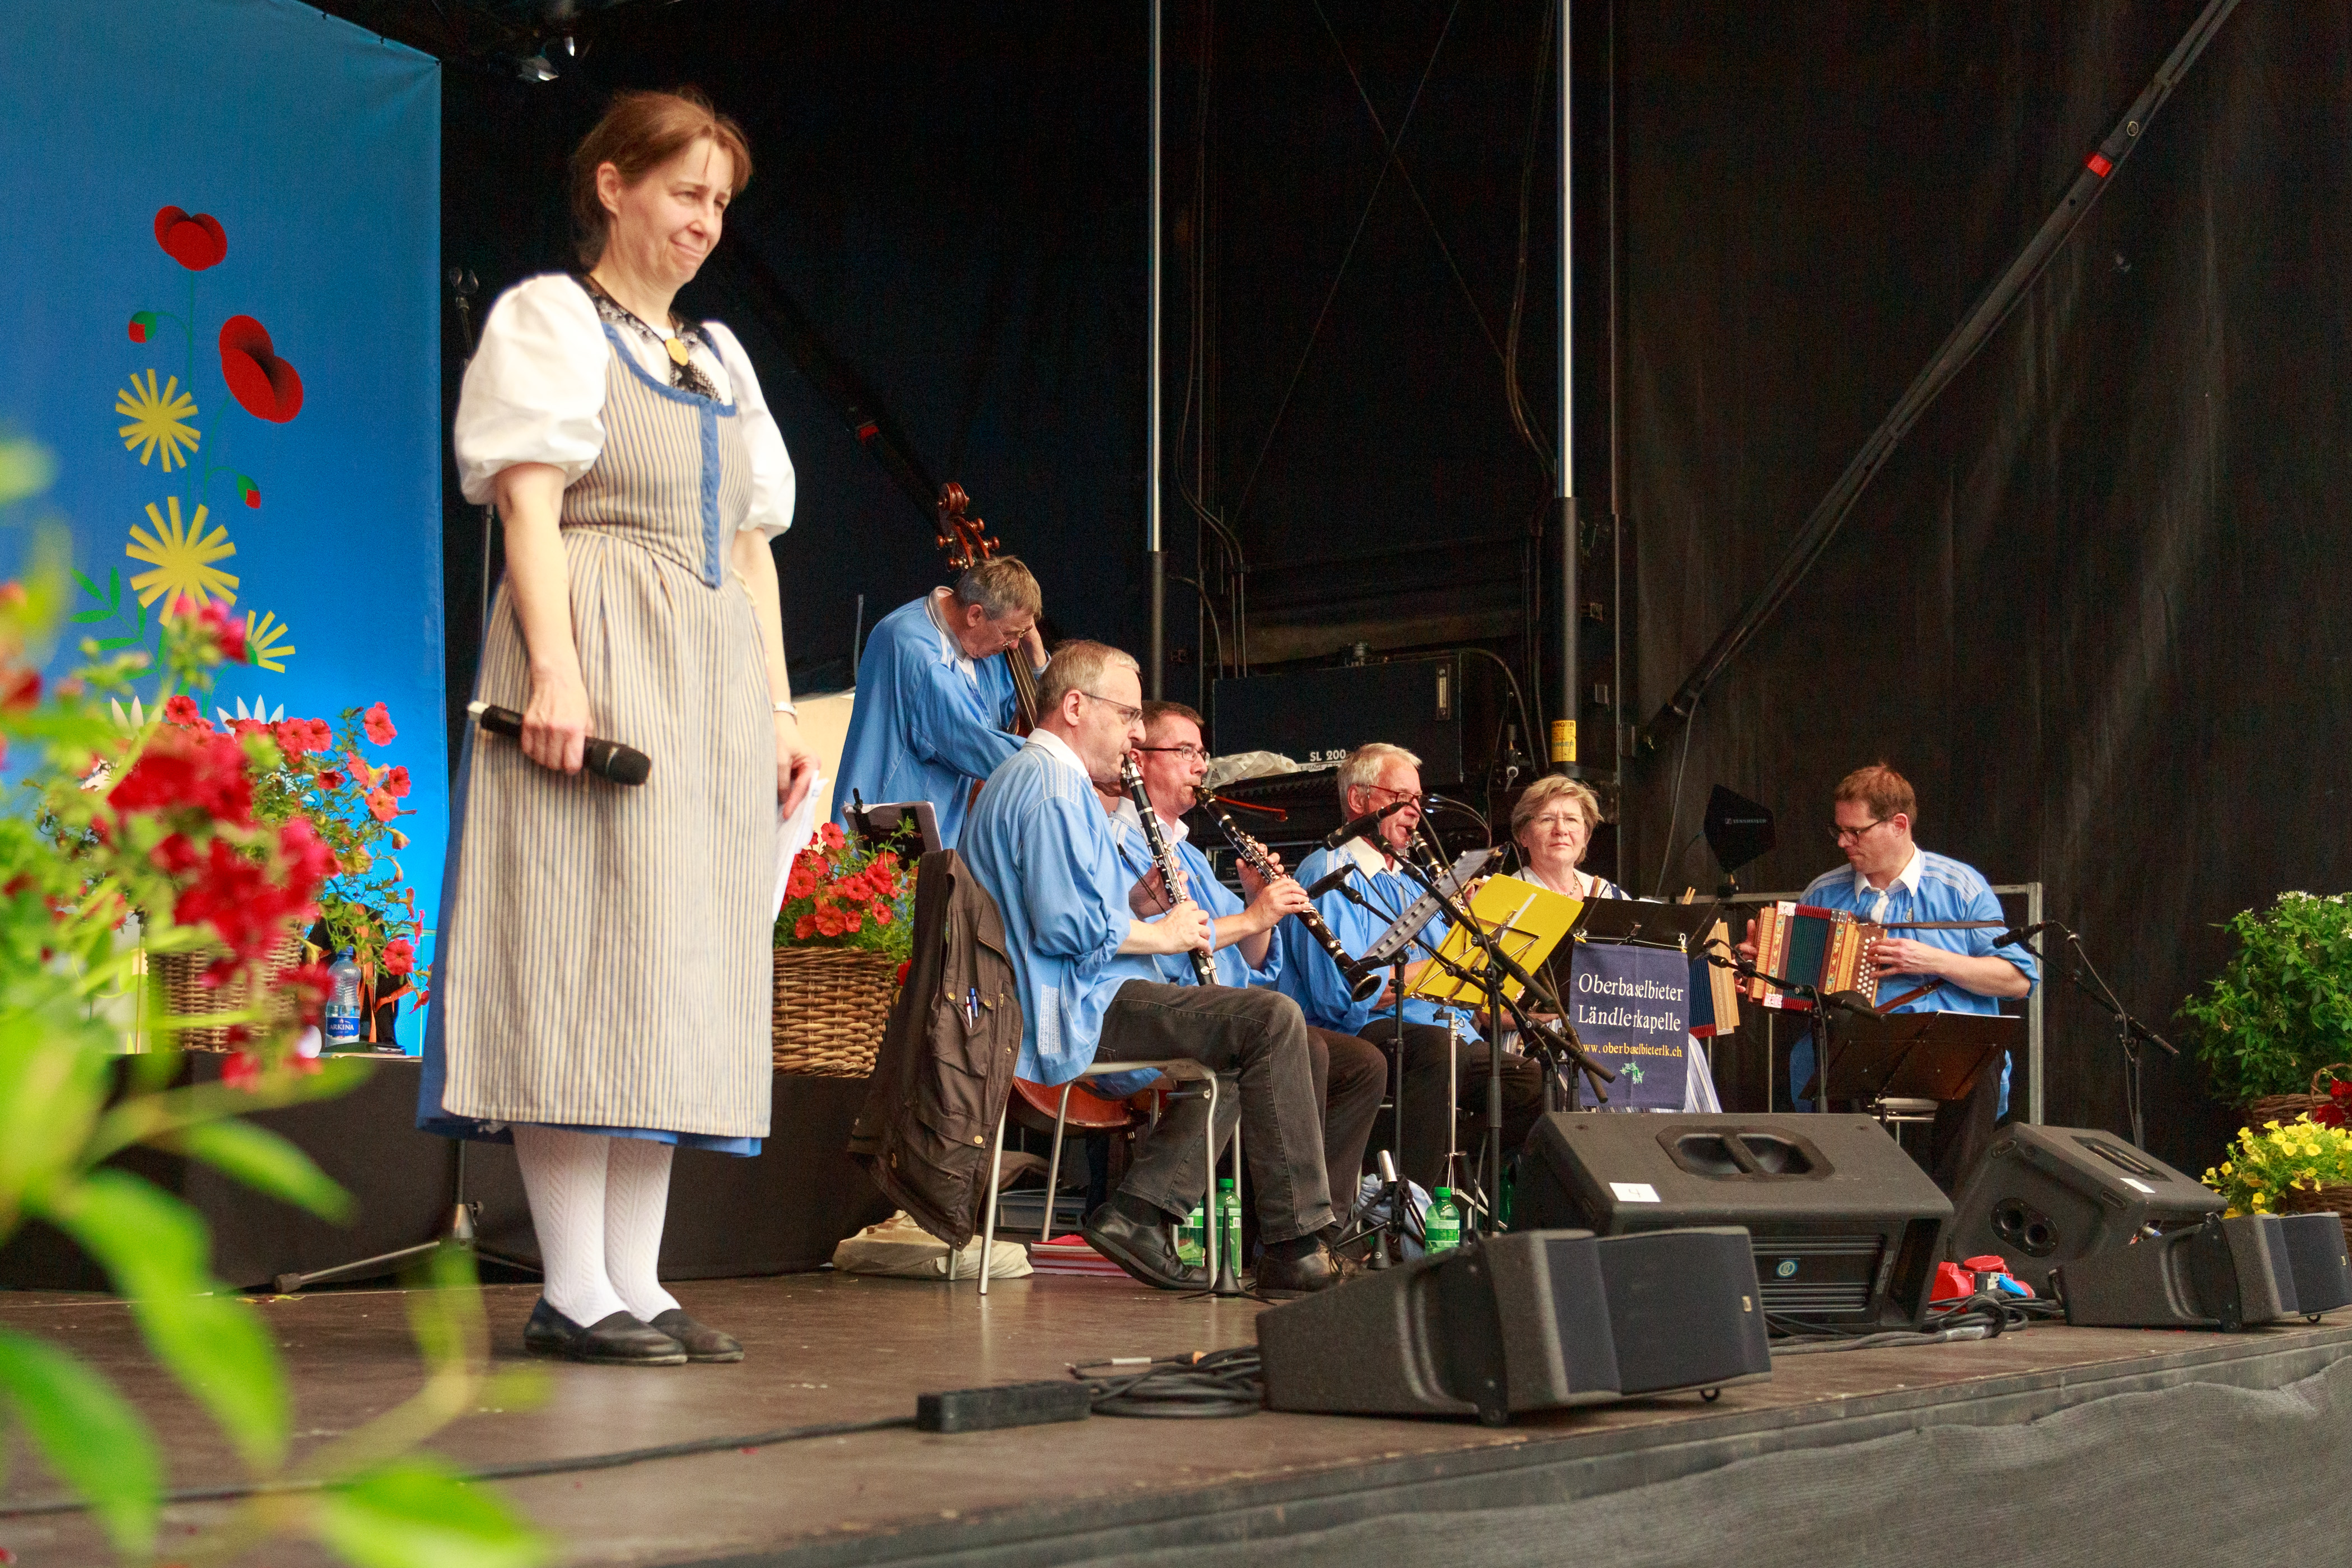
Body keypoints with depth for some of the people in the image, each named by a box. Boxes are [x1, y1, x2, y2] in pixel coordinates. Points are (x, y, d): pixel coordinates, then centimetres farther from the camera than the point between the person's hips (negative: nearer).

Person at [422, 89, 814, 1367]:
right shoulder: (548, 320, 4)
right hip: (598, 657, -7)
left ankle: (635, 1279, 5)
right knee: (585, 951, -11)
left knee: (681, 968, 3)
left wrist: (778, 709, 14)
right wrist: (553, 666, -20)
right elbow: (531, 504, -8)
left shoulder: (718, 355, 24)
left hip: (712, 682, 8)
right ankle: (571, 1292, -11)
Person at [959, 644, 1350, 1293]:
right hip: (1070, 1011, -11)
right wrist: (1160, 933, -9)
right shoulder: (1054, 787, -14)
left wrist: (1133, 904, 10)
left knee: (1245, 1041, 22)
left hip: (1045, 1005, 11)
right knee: (1274, 1020, -17)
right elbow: (1067, 925, -25)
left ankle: (1139, 1213, 6)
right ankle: (1296, 1246, -16)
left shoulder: (1019, 778, 22)